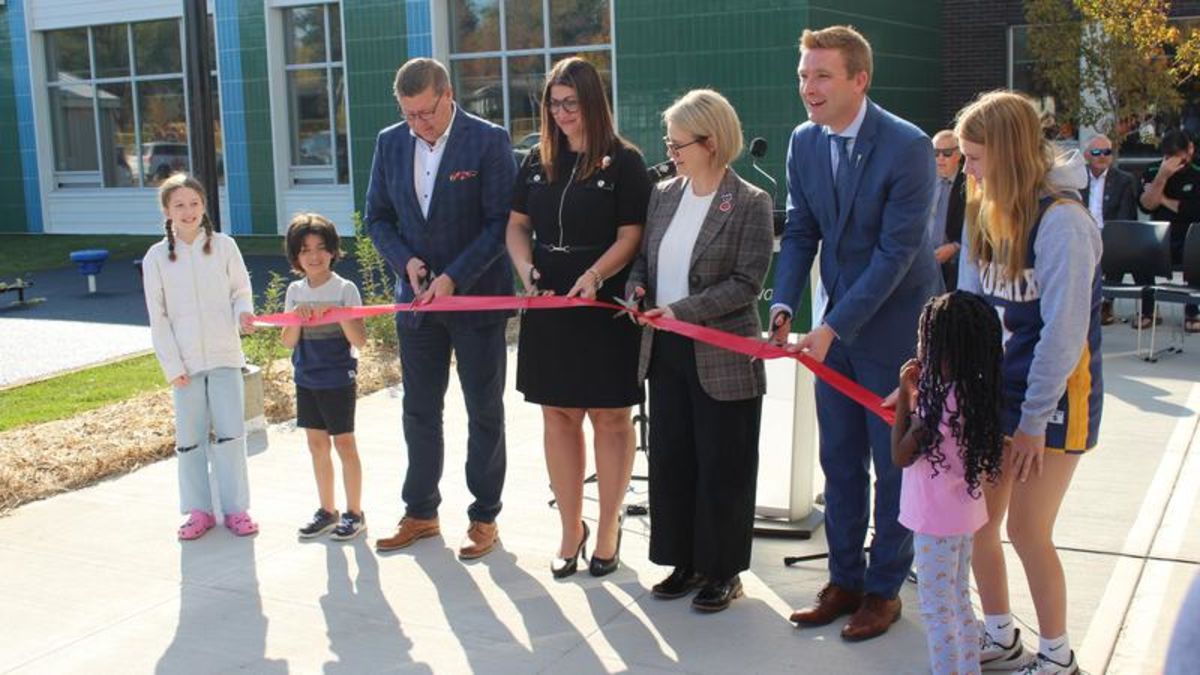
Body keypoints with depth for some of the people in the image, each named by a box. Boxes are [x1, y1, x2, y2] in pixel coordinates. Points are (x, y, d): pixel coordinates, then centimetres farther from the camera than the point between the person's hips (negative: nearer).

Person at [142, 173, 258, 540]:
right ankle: (199, 510, 17)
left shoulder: (224, 246, 0)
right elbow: (158, 317, 0)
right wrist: (172, 365, -5)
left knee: (230, 433, 1)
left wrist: (244, 313, -16)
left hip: (225, 355, 0)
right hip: (185, 362, 1)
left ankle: (235, 507, 11)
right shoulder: (156, 257, 0)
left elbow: (241, 291, 7)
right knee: (190, 438, 5)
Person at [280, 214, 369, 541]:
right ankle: (327, 511, 23)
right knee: (317, 444, 12)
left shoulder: (345, 289, -8)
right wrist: (297, 317, -16)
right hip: (306, 379, 5)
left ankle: (354, 513, 12)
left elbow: (360, 341, -11)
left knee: (344, 443, 1)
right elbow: (288, 342, 2)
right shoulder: (295, 291, 5)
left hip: (338, 379, -5)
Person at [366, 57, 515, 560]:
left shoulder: (489, 141, -11)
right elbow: (377, 217, 10)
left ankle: (484, 518, 18)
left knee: (484, 412, 6)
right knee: (419, 410, 12)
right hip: (417, 296, 5)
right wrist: (406, 261, -8)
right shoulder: (390, 143, 4)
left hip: (476, 296, -4)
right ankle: (420, 513, 25)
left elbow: (500, 223, -13)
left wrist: (454, 278, -19)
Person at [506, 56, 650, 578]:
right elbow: (517, 225, 13)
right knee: (557, 416, 8)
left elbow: (630, 236, -8)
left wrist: (594, 276, -23)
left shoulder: (624, 161, -4)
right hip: (548, 306, 5)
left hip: (606, 307, -4)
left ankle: (608, 529, 17)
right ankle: (571, 528, 20)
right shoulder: (538, 160, 10)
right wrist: (527, 270, -5)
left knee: (609, 417, 3)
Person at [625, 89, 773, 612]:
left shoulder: (750, 203, -10)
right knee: (670, 459, 12)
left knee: (722, 466, 5)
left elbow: (746, 281, -15)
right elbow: (644, 258, 16)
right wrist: (637, 287, -6)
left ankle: (723, 570, 19)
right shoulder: (664, 195, 8)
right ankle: (685, 562, 27)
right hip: (666, 352, 6)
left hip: (723, 357, -6)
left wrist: (682, 310, -21)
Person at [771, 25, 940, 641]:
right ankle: (844, 579, 27)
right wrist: (784, 305, -11)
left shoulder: (908, 147, -19)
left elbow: (896, 251, -21)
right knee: (839, 461, 13)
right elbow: (800, 233, 4)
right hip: (836, 325, 6)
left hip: (895, 325, -5)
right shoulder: (803, 142, -1)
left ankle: (884, 589, 21)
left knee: (894, 464, 7)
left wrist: (834, 327, -25)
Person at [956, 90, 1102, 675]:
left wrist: (1034, 420, -17)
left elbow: (1064, 331, -20)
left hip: (1054, 398, -7)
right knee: (976, 521, 9)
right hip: (995, 390, 7)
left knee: (1026, 528, -2)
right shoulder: (986, 213, 5)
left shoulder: (1061, 221, -19)